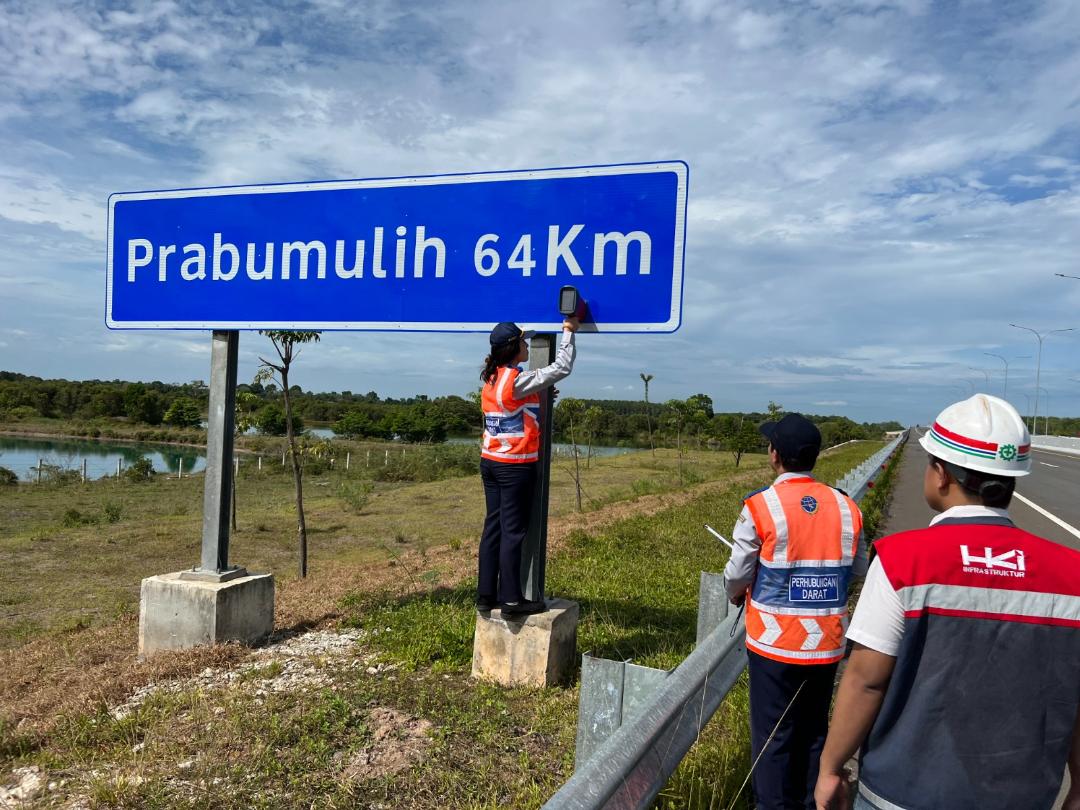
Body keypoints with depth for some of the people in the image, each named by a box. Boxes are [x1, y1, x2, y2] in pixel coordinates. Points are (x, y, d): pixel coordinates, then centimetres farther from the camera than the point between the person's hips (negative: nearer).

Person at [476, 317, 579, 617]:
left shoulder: (491, 379, 7)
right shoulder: (518, 380, -17)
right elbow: (562, 367, -12)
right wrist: (569, 331, -2)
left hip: (490, 462, 8)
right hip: (516, 467, -8)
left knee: (493, 528, 11)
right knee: (513, 532, -1)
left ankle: (486, 595, 16)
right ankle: (511, 599, 5)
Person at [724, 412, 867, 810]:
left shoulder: (761, 506, -16)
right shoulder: (846, 508, -3)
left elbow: (737, 574, -10)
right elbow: (858, 569, 8)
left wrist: (735, 595, 12)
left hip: (775, 641, -4)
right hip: (827, 642, 5)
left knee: (773, 734, 10)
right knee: (814, 729, 21)